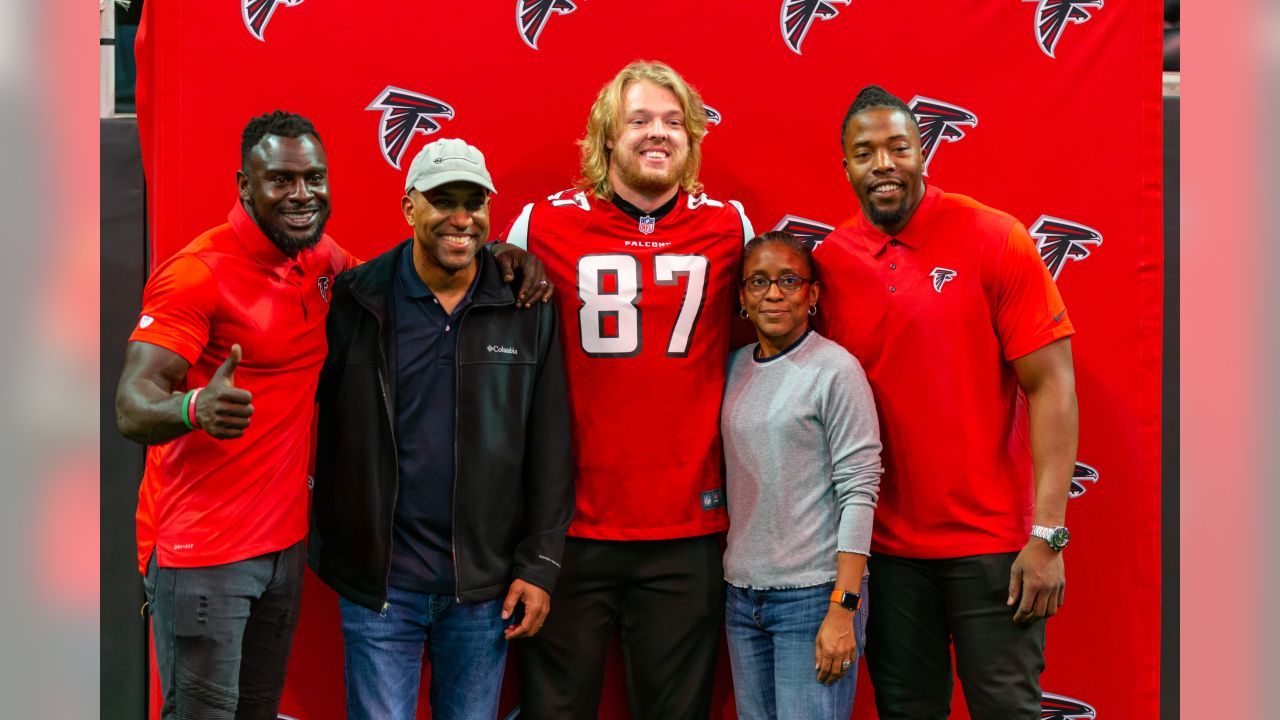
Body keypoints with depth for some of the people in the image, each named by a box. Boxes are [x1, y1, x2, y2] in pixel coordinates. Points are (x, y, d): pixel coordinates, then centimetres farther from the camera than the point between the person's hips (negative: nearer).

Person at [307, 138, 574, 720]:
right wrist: (323, 547, -4)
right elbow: (318, 426, 0)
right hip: (378, 583, -1)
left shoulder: (527, 309, 1)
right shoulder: (354, 300, -3)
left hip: (485, 584, 2)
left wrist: (540, 565, -1)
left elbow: (550, 447, 1)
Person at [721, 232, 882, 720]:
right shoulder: (734, 368, 8)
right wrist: (734, 581, 5)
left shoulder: (836, 369, -7)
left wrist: (843, 609, -15)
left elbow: (858, 491, -11)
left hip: (814, 594, -5)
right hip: (741, 592, 5)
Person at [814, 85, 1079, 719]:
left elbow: (1050, 387, -10)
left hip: (991, 541, -3)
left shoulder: (994, 240, -8)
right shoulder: (829, 261, 1)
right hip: (885, 543, 3)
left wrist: (1047, 534, -16)